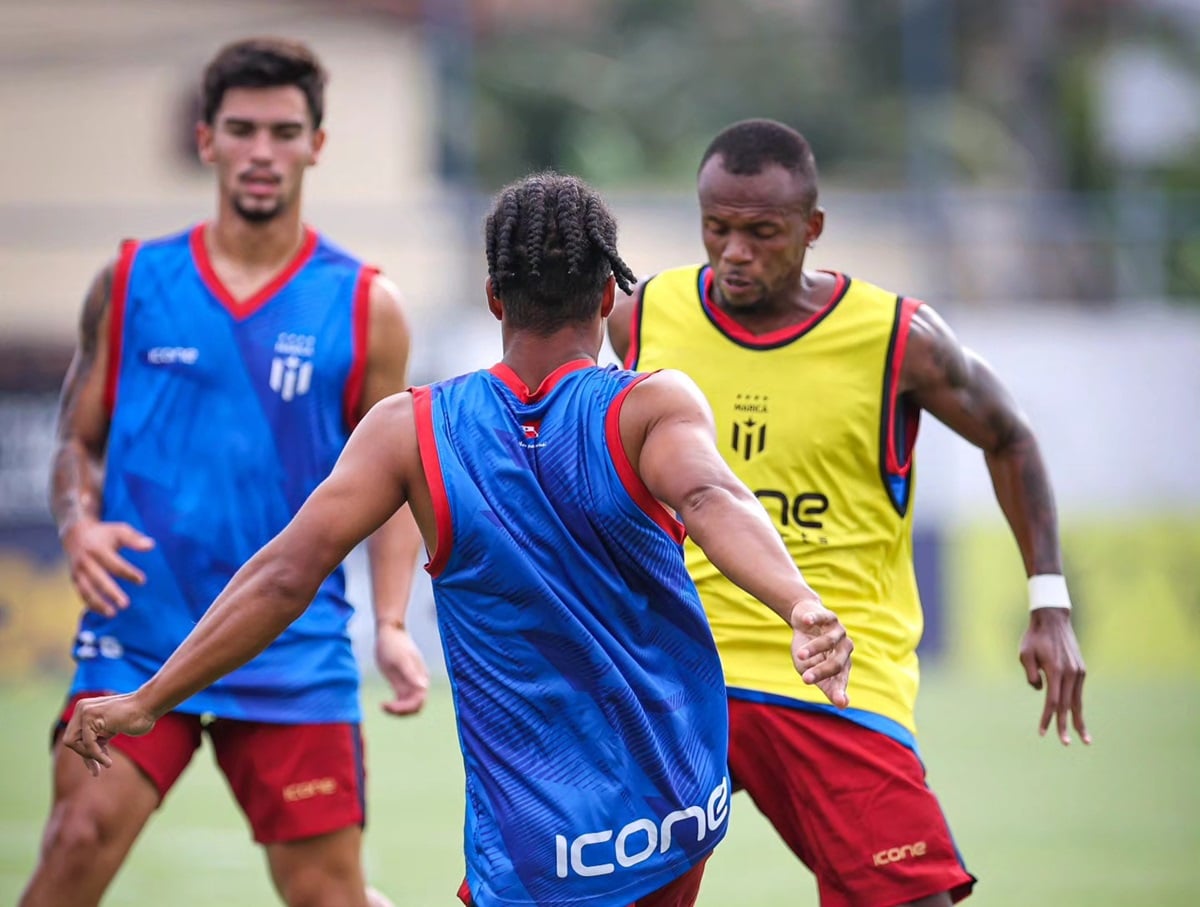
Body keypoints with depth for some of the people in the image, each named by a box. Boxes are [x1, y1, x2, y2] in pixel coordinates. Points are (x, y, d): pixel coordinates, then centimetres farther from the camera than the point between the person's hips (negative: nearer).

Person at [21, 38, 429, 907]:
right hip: (138, 638, 0)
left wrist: (392, 624, -7)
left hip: (294, 657, 0)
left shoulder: (365, 306, 2)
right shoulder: (132, 283, 4)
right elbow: (79, 439, 11)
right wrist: (79, 523, -11)